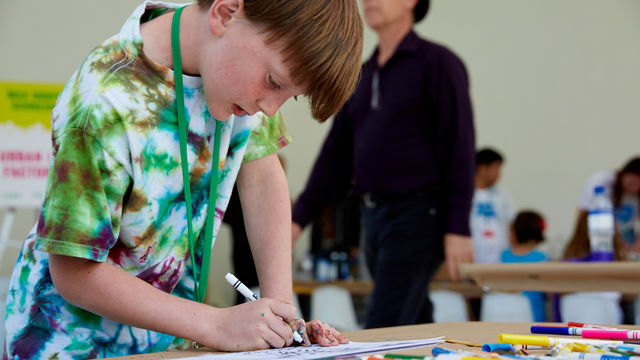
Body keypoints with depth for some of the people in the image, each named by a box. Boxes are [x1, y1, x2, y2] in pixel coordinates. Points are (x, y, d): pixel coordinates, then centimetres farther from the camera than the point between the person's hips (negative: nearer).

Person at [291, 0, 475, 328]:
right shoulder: (363, 75, 17)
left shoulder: (438, 63, -4)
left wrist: (458, 228, -17)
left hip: (418, 215, -7)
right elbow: (336, 153, 17)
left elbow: (459, 147, -10)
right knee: (416, 331, 12)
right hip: (374, 215, 7)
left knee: (382, 330, -12)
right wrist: (300, 216, 10)